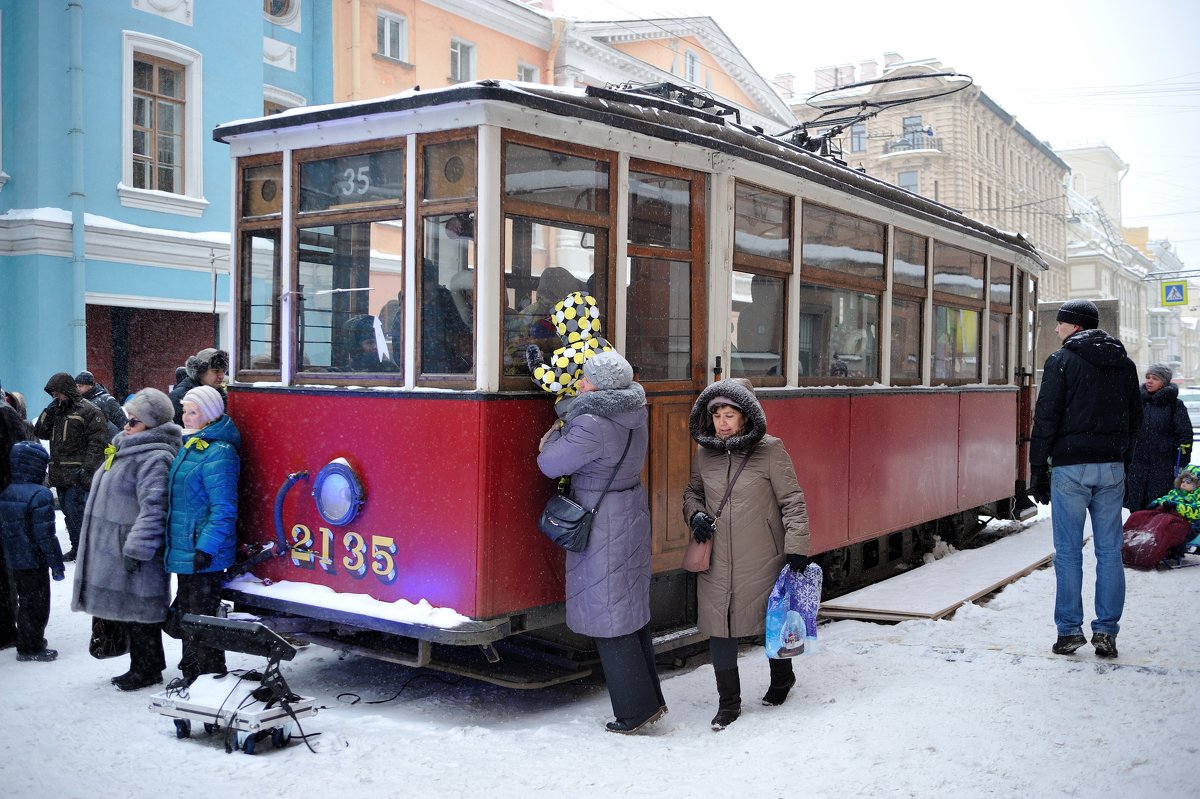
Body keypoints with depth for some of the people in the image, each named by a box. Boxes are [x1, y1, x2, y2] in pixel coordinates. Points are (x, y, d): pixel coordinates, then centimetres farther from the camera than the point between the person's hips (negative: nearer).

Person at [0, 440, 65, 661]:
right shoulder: (40, 495, -21)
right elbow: (45, 535, -20)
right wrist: (56, 564, -13)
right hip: (34, 563, -8)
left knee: (21, 603, 20)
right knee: (36, 605, 5)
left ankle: (27, 640, 33)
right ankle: (31, 648, 12)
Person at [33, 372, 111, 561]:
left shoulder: (88, 411, -8)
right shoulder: (56, 410, 17)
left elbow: (97, 441, -15)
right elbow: (39, 432, 14)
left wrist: (88, 468, -21)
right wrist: (48, 413, -2)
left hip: (78, 475, -8)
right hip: (59, 474, 8)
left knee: (75, 511, -11)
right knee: (68, 511, 14)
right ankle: (76, 547, 24)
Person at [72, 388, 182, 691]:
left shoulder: (155, 458, -19)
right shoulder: (125, 448, 15)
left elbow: (153, 508, -24)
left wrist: (136, 550, -25)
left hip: (135, 552, -10)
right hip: (112, 548, 10)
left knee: (138, 610, -1)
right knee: (126, 610, 16)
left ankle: (148, 670, 12)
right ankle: (142, 666, 28)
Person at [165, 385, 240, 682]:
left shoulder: (218, 452, -18)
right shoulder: (189, 446, 12)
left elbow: (223, 509, -21)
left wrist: (206, 548, -24)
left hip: (205, 554, -10)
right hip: (184, 549, 10)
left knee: (202, 616, -2)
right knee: (186, 612, 20)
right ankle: (190, 673, 33)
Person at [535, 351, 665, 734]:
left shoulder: (591, 425, -23)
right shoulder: (633, 417, 3)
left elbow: (551, 465, -16)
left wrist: (554, 436, 3)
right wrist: (564, 437, 10)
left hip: (602, 527, -9)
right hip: (632, 515, 9)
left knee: (609, 619, 2)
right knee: (633, 611, 17)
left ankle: (635, 710, 9)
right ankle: (650, 698, 26)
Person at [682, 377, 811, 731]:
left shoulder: (770, 450, -10)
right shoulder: (704, 452, 3)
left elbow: (792, 500, -8)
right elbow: (692, 492, 18)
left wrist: (797, 548, -13)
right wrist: (695, 514, -4)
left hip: (762, 559, -3)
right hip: (717, 561, 3)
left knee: (773, 621, 15)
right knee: (719, 626, 2)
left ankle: (782, 676, 43)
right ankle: (728, 704, 16)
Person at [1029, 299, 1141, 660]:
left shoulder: (1061, 361, -5)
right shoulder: (1125, 363, 12)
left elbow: (1046, 418, -8)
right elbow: (1135, 417, 16)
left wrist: (1038, 469, -4)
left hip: (1071, 467, -5)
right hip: (1112, 468, 5)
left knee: (1068, 552, 2)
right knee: (1109, 552, 7)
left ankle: (1069, 630, 4)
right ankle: (1106, 632, 9)